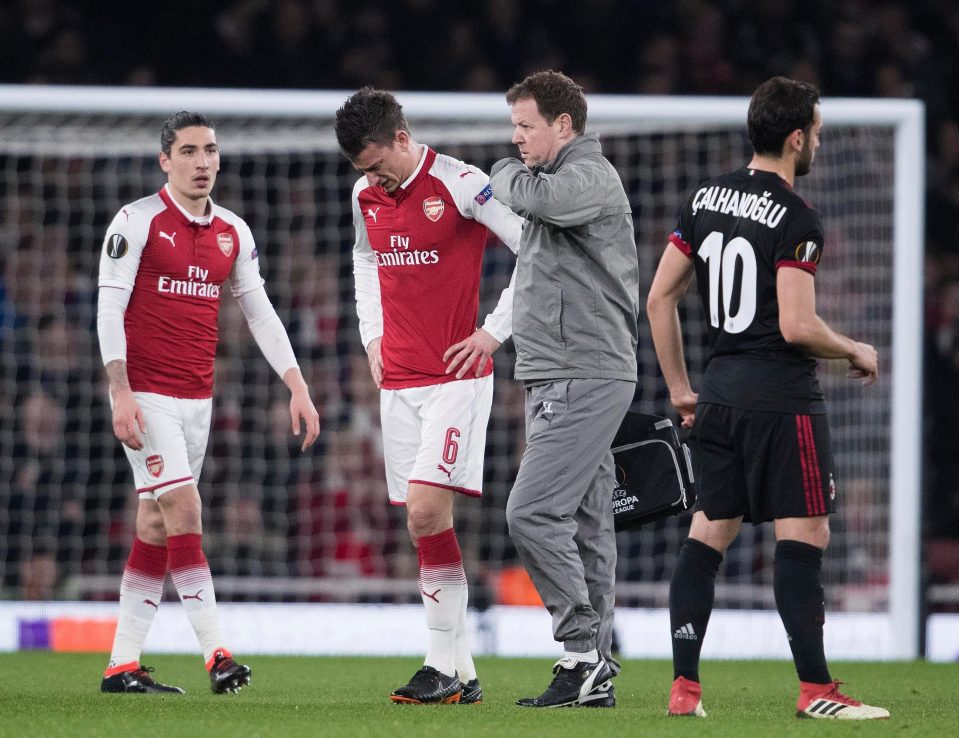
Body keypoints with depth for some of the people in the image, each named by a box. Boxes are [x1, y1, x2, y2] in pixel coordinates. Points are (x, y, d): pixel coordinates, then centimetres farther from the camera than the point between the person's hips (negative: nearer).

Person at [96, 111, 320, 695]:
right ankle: (217, 653, -19)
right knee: (184, 509, -15)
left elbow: (260, 313, 14)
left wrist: (297, 386, 6)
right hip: (147, 394, -6)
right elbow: (109, 308, -10)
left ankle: (123, 664, 11)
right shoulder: (137, 223, -7)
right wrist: (121, 392, -18)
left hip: (198, 396, 6)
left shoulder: (233, 233, 10)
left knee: (157, 524, 7)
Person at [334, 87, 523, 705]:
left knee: (427, 509, -17)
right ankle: (462, 676, 7)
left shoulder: (459, 184, -11)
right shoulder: (365, 196, 10)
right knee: (424, 524, 3)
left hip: (456, 377, -7)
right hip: (398, 381, 7)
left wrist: (494, 331, -9)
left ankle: (445, 665, -12)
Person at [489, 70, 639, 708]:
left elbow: (532, 195, -30)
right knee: (584, 525, 8)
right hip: (560, 380, 10)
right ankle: (595, 673, 8)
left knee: (533, 513, -16)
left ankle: (584, 649, -13)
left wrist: (506, 173, -7)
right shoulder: (560, 181, 20)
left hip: (586, 379, -10)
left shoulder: (591, 177, -10)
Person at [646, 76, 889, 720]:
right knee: (804, 535, -5)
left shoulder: (705, 200, 9)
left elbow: (660, 297, 12)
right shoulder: (795, 219, -13)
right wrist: (856, 352, -1)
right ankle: (815, 689, -7)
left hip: (720, 391, 8)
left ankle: (684, 685, 7)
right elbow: (797, 326, -19)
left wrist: (679, 389, 18)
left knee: (710, 533, 10)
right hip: (782, 394, -8)